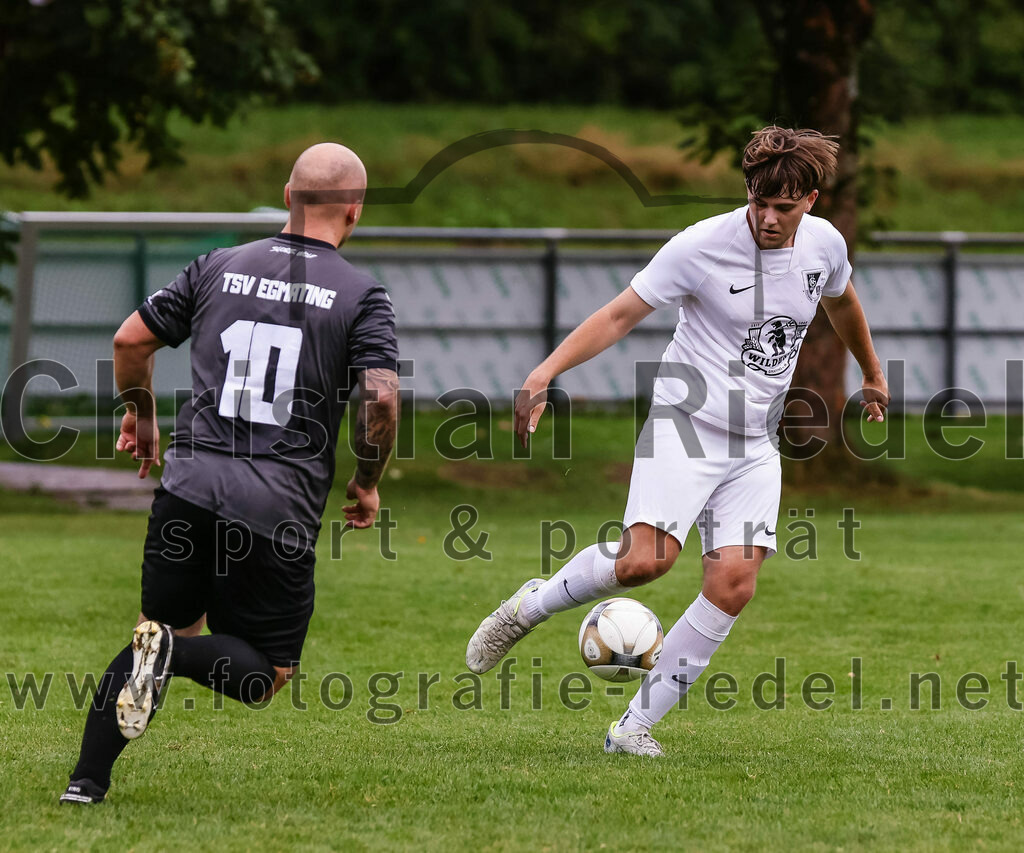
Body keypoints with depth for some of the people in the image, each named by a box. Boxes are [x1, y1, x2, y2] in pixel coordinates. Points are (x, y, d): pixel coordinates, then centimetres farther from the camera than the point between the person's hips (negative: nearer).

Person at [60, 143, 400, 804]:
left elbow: (130, 339, 14)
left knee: (169, 627, 20)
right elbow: (381, 397, -11)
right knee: (264, 674, 10)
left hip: (191, 483, 3)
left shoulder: (220, 267, 11)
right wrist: (368, 484, 6)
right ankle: (175, 653, -23)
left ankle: (88, 780, 2)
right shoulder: (362, 295, 0)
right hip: (280, 507, -3)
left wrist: (141, 414, 32)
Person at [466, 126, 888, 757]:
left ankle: (634, 727, -4)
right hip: (684, 422, -5)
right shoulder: (703, 246, -13)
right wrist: (544, 373, -23)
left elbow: (841, 302, 26)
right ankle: (532, 605, 2)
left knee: (734, 584, -12)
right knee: (646, 559, -26)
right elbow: (620, 315, -11)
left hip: (755, 445, 5)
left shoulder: (823, 243, 3)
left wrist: (873, 375, 40)